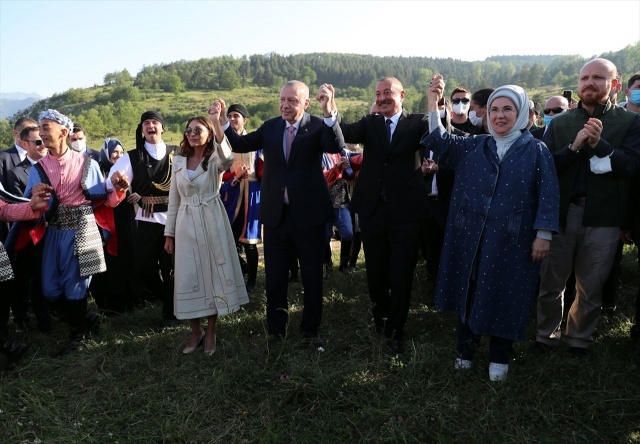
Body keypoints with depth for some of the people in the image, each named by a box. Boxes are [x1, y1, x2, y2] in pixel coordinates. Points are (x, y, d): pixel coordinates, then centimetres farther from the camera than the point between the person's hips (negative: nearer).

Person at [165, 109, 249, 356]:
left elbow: (227, 159, -30)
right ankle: (196, 330, 23)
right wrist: (169, 233, 9)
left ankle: (211, 331, 17)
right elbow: (174, 199, 11)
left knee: (213, 273, 2)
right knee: (189, 277, 5)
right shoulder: (179, 161, 9)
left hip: (212, 223, -3)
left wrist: (217, 122, -35)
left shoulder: (215, 159, -3)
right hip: (186, 224, 4)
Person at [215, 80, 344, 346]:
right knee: (275, 277, 13)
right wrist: (224, 122, -9)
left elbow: (337, 146, -23)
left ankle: (311, 329, 29)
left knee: (312, 276, 11)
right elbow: (241, 145, 4)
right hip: (275, 214, 3)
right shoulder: (270, 127, 6)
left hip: (308, 214, -3)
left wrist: (329, 113, -36)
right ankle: (276, 330, 30)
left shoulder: (317, 127, -6)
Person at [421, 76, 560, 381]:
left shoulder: (536, 151, -1)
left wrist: (543, 235, -10)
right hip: (470, 236, 3)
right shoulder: (473, 146, 7)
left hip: (512, 241, -2)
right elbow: (440, 142, -3)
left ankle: (499, 358, 29)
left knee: (504, 298, 9)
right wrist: (433, 103, -14)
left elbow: (548, 195, -4)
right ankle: (465, 350, 32)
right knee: (468, 293, 12)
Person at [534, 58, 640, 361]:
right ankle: (546, 335, 28)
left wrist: (599, 144, -22)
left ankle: (579, 340, 29)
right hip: (561, 213, 1)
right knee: (551, 282, 10)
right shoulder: (559, 123, 6)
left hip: (602, 217, -1)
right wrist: (575, 147, -19)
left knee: (591, 288, 10)